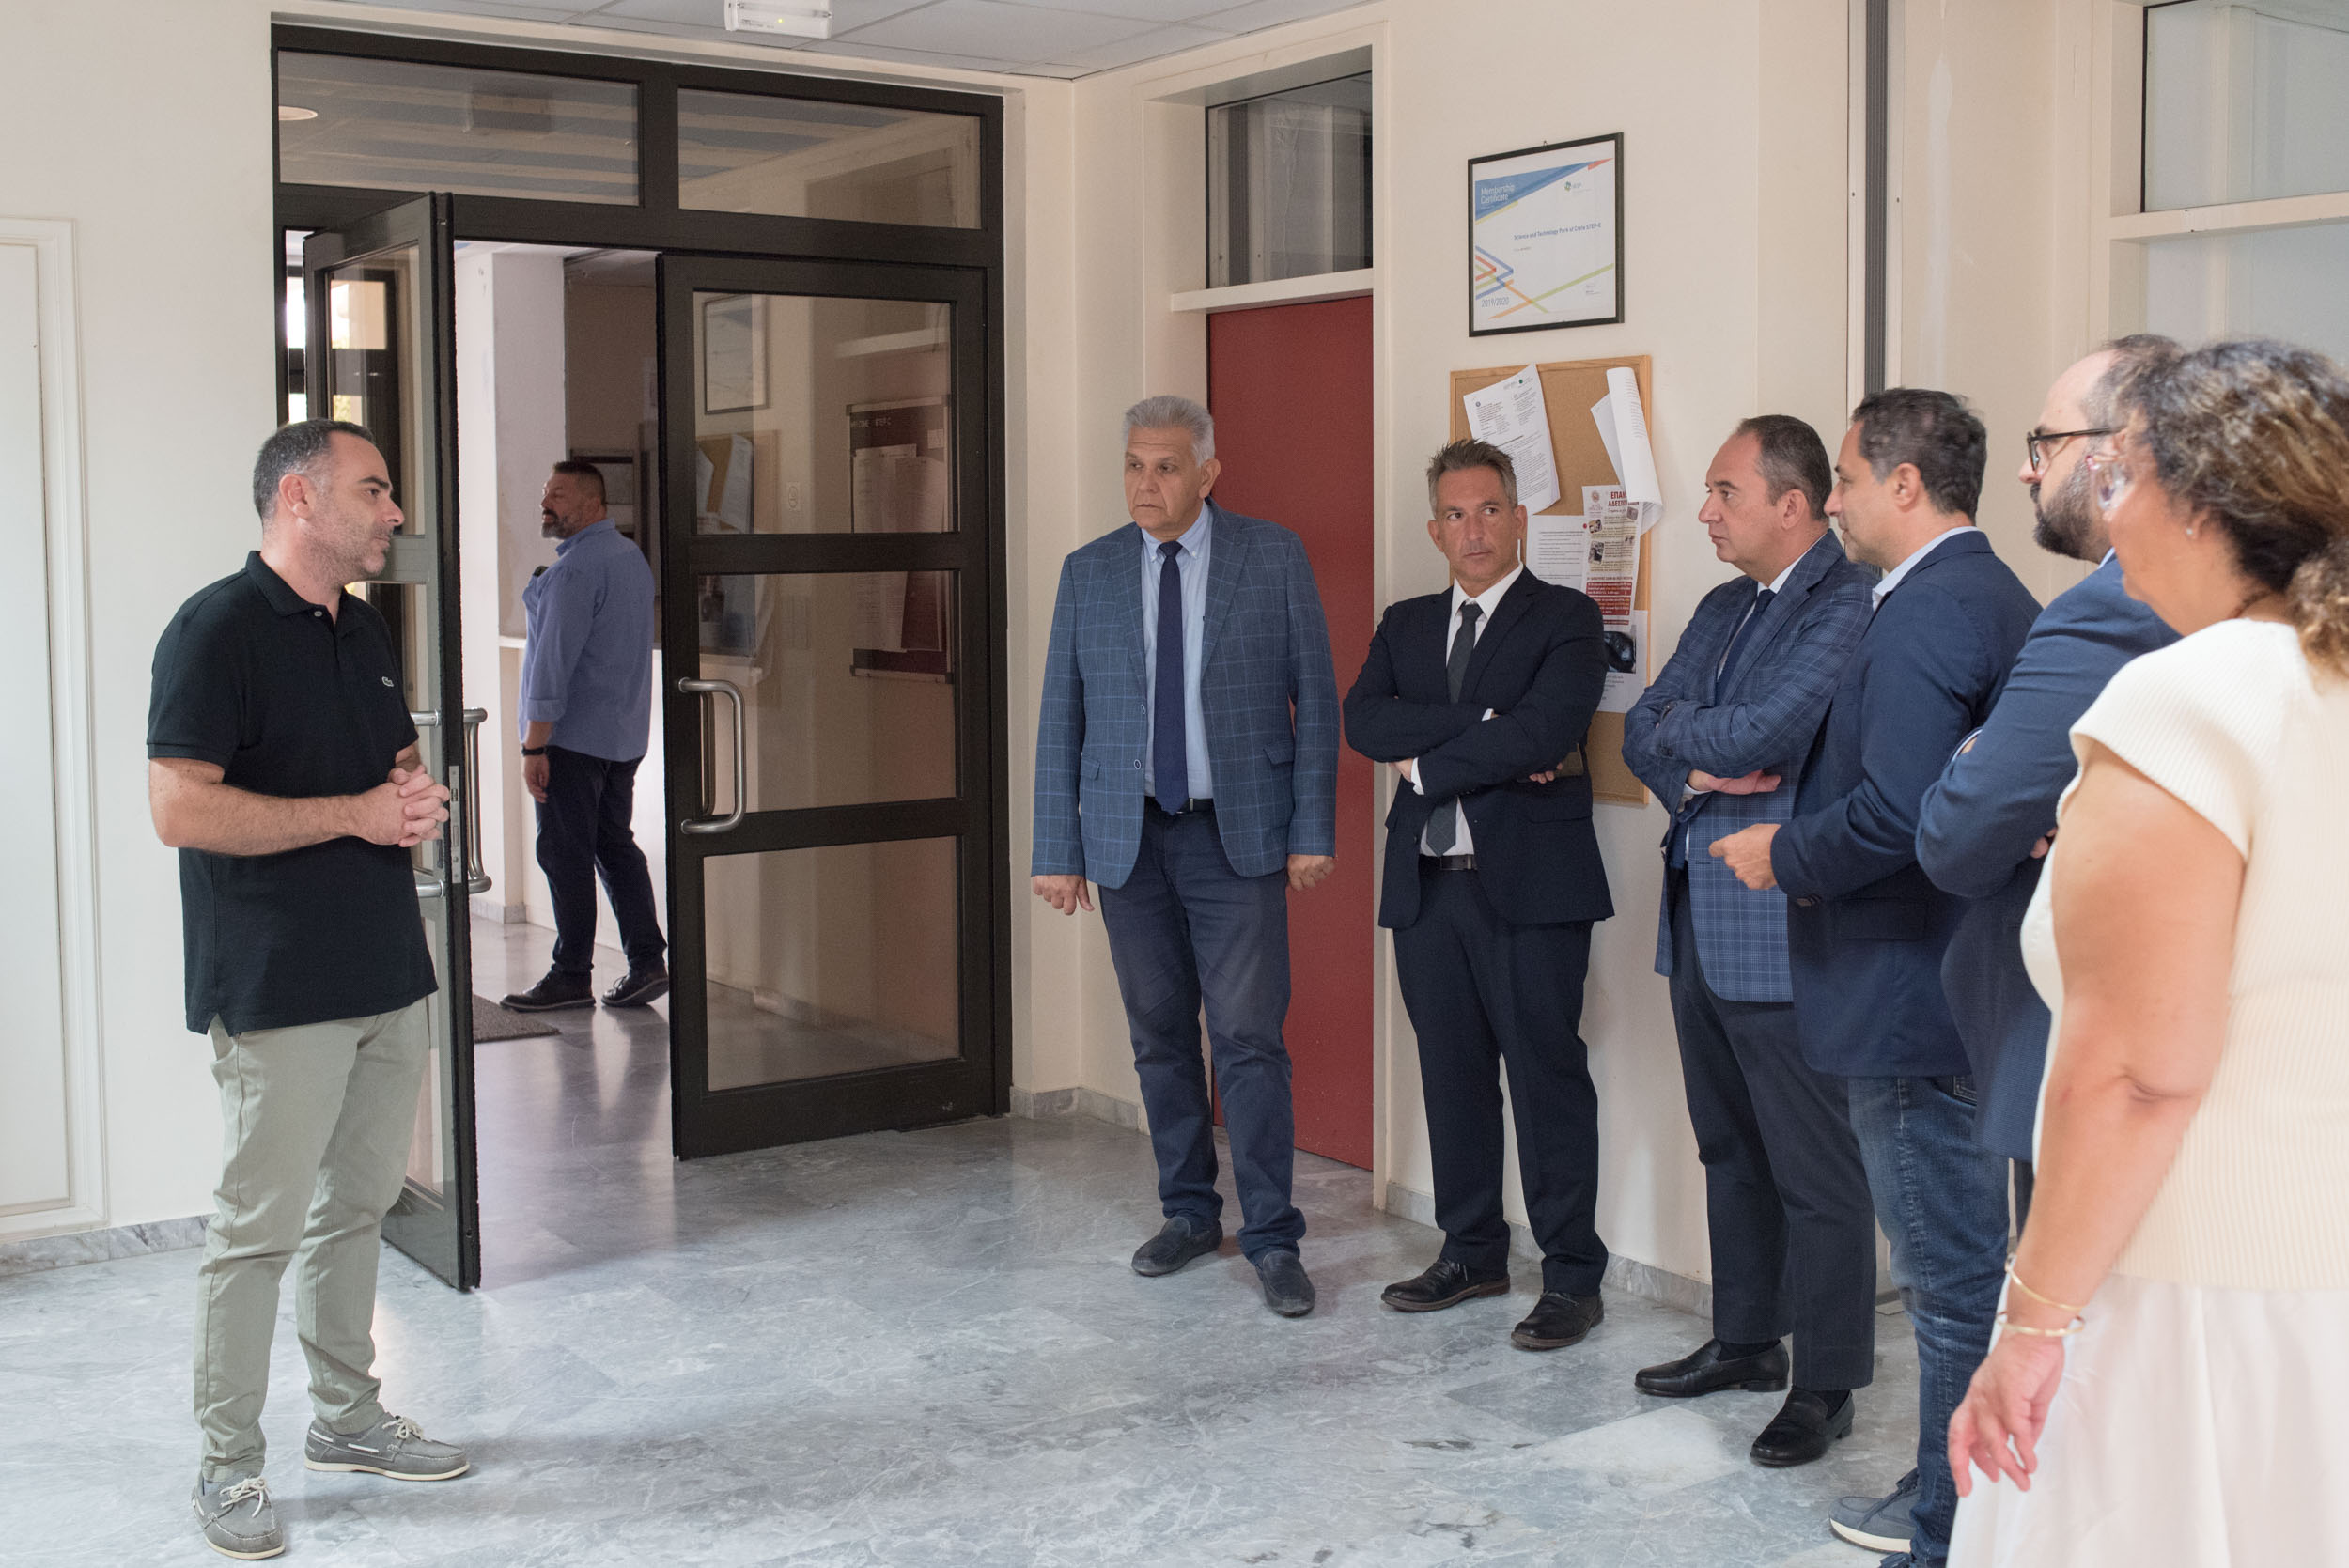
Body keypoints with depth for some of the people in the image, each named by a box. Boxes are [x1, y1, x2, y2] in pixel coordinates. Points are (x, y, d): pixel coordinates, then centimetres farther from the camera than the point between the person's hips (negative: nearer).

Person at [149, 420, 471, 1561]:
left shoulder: (363, 630, 14)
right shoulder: (217, 632, -13)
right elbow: (181, 809, -20)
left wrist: (419, 797, 3)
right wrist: (355, 813, -18)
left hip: (386, 974, 8)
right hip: (278, 989, -8)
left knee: (357, 1205, 17)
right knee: (261, 1225, -2)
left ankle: (346, 1413, 30)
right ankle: (227, 1466, 10)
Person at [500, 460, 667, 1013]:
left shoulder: (575, 567, -17)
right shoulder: (632, 554, 13)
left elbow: (555, 659, -21)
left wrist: (534, 744, -20)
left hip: (573, 737, -9)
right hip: (625, 733, 9)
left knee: (566, 853, -1)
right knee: (616, 845, 13)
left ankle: (572, 976, 4)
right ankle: (647, 962, 10)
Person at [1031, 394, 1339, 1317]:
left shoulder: (1274, 558, -1)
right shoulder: (1088, 572, 5)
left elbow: (1315, 699, 0)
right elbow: (1060, 719, 6)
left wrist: (1313, 830, -6)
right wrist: (1057, 849, 1)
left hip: (1238, 834, -3)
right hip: (1128, 834, 3)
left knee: (1249, 1038, -5)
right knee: (1159, 1037, 11)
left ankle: (1272, 1239, 5)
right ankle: (1189, 1212, 26)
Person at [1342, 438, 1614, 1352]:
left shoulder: (1566, 620, -1)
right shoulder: (1405, 626, 15)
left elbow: (1544, 729, -17)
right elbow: (1364, 720, -3)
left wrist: (1427, 765, -9)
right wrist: (1484, 728, -14)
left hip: (1529, 883, -5)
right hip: (1427, 885, 5)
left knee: (1546, 1076, -3)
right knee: (1452, 1073, 12)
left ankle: (1572, 1278, 6)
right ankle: (1472, 1253, 26)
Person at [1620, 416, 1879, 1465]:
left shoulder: (1849, 604, -14)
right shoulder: (1722, 609, 16)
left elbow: (1757, 732, -22)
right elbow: (1642, 732, 12)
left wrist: (1685, 729, -3)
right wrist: (1698, 771, -8)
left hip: (1782, 924, -9)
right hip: (1699, 916, 9)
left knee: (1816, 1170, 0)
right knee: (1730, 1151, 19)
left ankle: (1825, 1385, 10)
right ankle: (1744, 1339, 32)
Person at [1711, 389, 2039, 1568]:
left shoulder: (1924, 612, -19)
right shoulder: (1998, 596, 14)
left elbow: (1894, 811, -28)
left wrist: (1783, 854, -13)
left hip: (1911, 995, -11)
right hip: (1963, 982, 11)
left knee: (1952, 1278, -1)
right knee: (1963, 1263, 19)